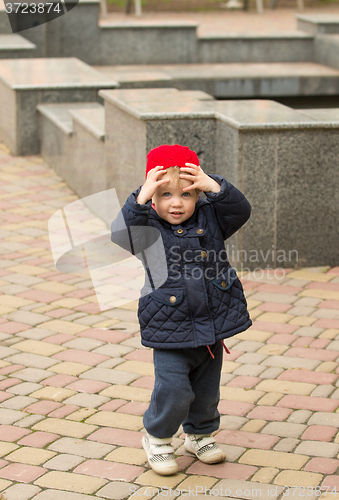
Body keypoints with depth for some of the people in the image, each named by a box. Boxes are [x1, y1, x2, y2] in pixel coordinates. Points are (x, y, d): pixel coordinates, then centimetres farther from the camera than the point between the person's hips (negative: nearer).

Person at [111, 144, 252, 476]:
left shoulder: (209, 218, 1)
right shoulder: (148, 227, -9)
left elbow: (240, 210, -11)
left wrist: (214, 187, -23)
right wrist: (142, 197, -35)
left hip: (213, 325, 4)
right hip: (171, 331, -4)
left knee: (207, 389, 18)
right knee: (173, 391, -8)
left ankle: (200, 435, 42)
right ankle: (157, 439, 18)